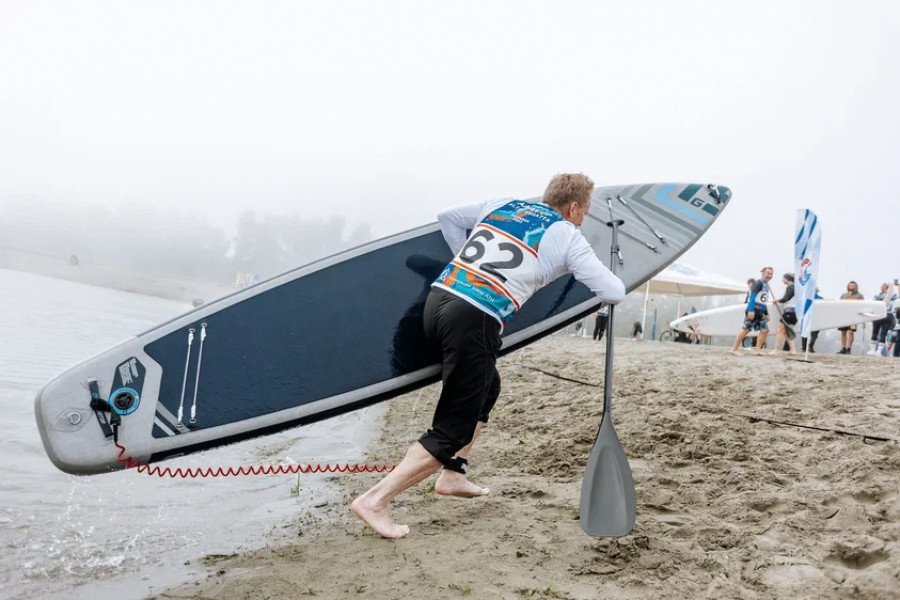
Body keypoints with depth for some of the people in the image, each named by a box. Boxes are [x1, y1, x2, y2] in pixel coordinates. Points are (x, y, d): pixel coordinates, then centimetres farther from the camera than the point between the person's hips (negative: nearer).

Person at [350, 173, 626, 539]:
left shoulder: (502, 204, 20)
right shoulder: (567, 237, 5)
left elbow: (447, 217, 28)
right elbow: (614, 292, 5)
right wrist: (610, 295, 29)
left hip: (438, 298, 7)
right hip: (474, 321, -7)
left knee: (486, 388, 29)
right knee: (452, 432, 2)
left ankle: (452, 477, 30)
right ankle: (375, 500, -4)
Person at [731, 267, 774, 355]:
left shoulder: (766, 285, 20)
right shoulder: (758, 283, -7)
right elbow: (752, 296, -17)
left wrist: (766, 314, 22)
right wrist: (751, 310, -26)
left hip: (760, 312, 9)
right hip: (753, 310, -9)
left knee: (765, 330, 4)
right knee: (746, 329, -10)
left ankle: (757, 350, 10)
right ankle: (734, 349, -7)